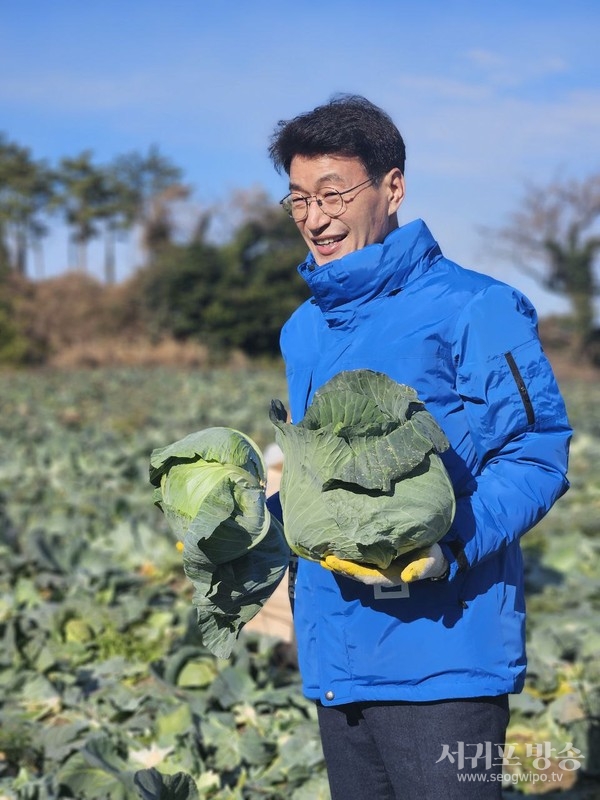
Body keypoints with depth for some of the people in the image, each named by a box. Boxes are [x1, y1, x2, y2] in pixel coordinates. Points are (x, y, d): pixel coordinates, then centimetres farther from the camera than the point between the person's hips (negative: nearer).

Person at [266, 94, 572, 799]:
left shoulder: (474, 310, -9)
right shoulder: (303, 331, 14)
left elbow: (538, 455, -12)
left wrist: (452, 544, -27)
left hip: (442, 655, -7)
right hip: (335, 655, 7)